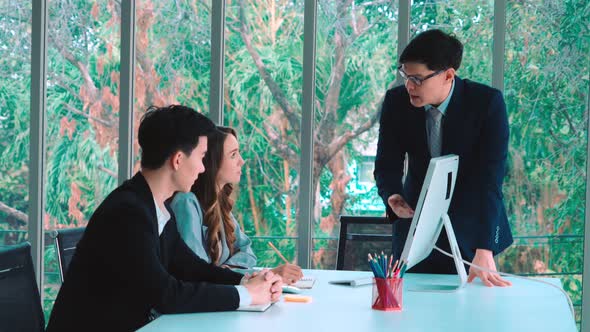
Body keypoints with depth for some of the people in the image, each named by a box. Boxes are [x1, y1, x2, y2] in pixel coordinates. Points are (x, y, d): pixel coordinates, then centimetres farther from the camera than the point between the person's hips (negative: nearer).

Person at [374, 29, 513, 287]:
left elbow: (490, 179, -25)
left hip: (469, 229, -2)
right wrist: (393, 197, -29)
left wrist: (484, 251, -33)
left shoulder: (488, 103, -19)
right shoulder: (396, 101, -10)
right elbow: (387, 165, -5)